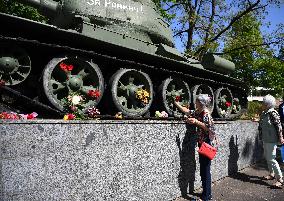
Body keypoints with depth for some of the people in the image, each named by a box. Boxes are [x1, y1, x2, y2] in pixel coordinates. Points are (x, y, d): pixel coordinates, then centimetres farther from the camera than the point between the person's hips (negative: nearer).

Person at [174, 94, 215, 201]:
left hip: (206, 143, -8)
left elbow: (209, 128, -19)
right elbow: (187, 111, 21)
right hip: (201, 143, 9)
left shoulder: (206, 114, -13)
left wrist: (196, 122, -24)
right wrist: (176, 103, 22)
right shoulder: (197, 112, 11)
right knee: (203, 169, 14)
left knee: (205, 169, -2)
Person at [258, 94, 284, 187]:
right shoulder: (263, 113, 6)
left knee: (271, 159, -7)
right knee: (267, 157, 18)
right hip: (265, 139, 9)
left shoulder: (273, 113, -17)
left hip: (271, 140, -9)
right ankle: (271, 174, 34)